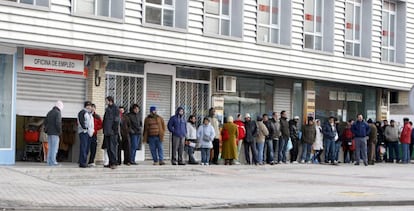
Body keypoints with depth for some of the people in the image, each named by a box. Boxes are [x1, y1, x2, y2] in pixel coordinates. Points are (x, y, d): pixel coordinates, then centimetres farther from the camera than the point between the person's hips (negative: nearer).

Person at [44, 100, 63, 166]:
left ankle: (49, 162, 10)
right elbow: (58, 123, -19)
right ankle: (53, 162, -9)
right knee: (54, 148, -6)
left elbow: (45, 122, 16)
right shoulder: (58, 113, -10)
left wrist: (47, 129, 15)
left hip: (49, 132, 8)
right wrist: (60, 131, -10)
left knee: (50, 148, 11)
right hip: (55, 133, -8)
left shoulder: (49, 112, 16)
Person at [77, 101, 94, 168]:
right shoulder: (82, 112, -2)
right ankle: (82, 163, -15)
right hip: (83, 132, -9)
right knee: (83, 147, -13)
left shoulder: (90, 113, 25)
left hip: (89, 132, 9)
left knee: (87, 148, 6)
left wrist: (92, 130, 14)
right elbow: (81, 121, -14)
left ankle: (84, 162, 9)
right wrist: (85, 128, -20)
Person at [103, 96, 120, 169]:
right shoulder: (107, 109, 18)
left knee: (113, 147, -9)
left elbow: (116, 119, -12)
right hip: (107, 132, 8)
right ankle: (110, 162, 14)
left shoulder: (115, 108, -7)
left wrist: (115, 129, -18)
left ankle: (114, 163, -8)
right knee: (108, 148, 9)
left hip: (112, 131, -8)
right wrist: (104, 129, 17)